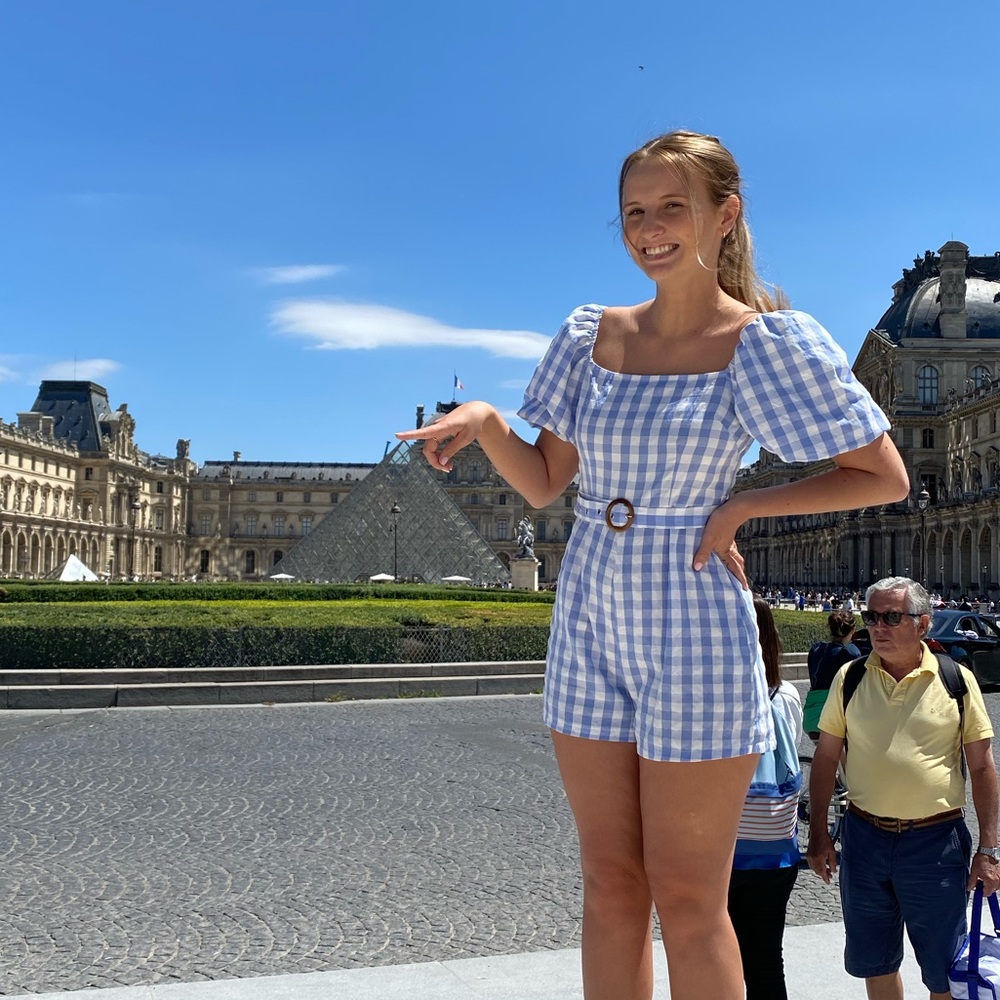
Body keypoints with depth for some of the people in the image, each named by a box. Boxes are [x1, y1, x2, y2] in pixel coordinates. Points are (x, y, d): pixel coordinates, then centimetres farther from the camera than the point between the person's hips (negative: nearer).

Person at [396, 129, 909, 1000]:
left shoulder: (765, 342, -9)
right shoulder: (593, 335, 5)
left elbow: (886, 477, -5)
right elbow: (543, 482, 8)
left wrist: (743, 507, -13)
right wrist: (483, 420, -10)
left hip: (692, 631, -5)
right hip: (592, 628, 5)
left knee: (687, 903, 5)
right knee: (610, 887, 13)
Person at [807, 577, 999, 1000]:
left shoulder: (957, 680, -3)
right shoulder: (850, 678, 1)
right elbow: (825, 758, 7)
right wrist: (818, 833, 4)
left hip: (936, 840, -2)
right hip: (864, 835, 2)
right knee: (875, 963, 15)